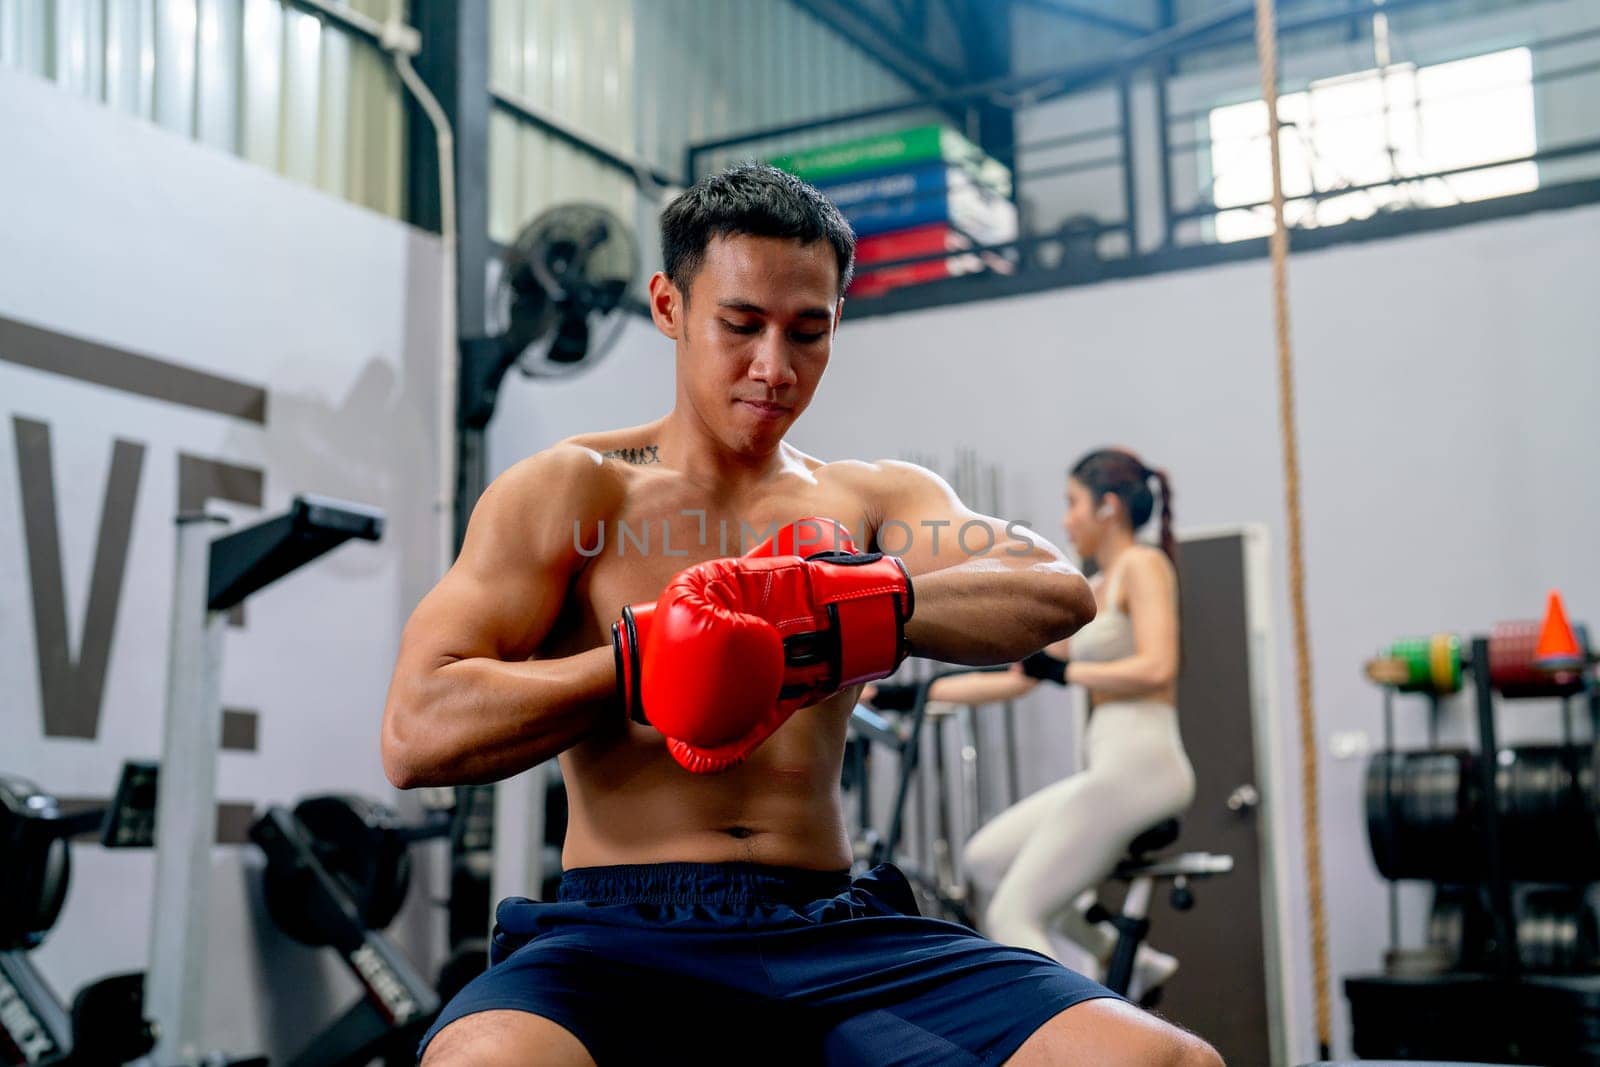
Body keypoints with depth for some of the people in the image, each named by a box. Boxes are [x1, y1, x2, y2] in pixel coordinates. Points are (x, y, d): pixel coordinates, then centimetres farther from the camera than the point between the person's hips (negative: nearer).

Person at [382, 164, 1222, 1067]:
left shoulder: (873, 499, 17)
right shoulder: (572, 490, 9)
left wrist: (853, 603, -21)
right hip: (622, 939, -2)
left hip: (836, 932, 3)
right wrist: (648, 659, -10)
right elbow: (416, 733, -3)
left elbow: (1058, 593, -4)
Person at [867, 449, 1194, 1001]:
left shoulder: (1143, 565, -5)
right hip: (1109, 769, 9)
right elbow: (1012, 677, 19)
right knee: (987, 858, 17)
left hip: (1138, 765, -9)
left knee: (1013, 916, -5)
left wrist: (1061, 671, -11)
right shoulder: (1093, 596, 20)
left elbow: (1156, 668, -20)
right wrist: (897, 693, 17)